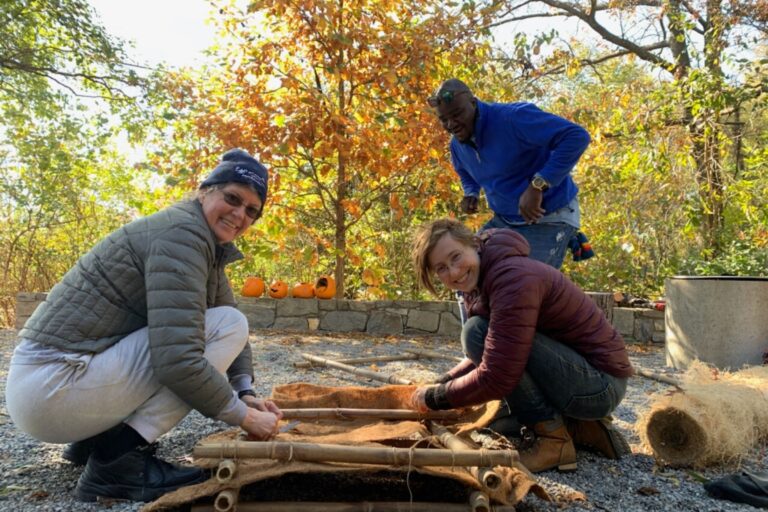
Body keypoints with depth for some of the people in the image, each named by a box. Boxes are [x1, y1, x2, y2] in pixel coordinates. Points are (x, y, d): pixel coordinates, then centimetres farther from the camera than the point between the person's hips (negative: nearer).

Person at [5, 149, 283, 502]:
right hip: (52, 386, -10)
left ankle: (96, 436, 14)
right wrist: (245, 417, -15)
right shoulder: (183, 231, -17)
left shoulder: (210, 247, 13)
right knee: (227, 325, -15)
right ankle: (115, 459, -12)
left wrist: (245, 393, 1)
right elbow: (177, 360, -27)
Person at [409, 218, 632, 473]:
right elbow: (485, 357, 16)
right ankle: (582, 428, 15)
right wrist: (438, 385, 3)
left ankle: (554, 441, -11)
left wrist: (435, 397, -13)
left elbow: (495, 379, -28)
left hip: (600, 384, -10)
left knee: (477, 332, -21)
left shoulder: (512, 278, -25)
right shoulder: (480, 282, 5)